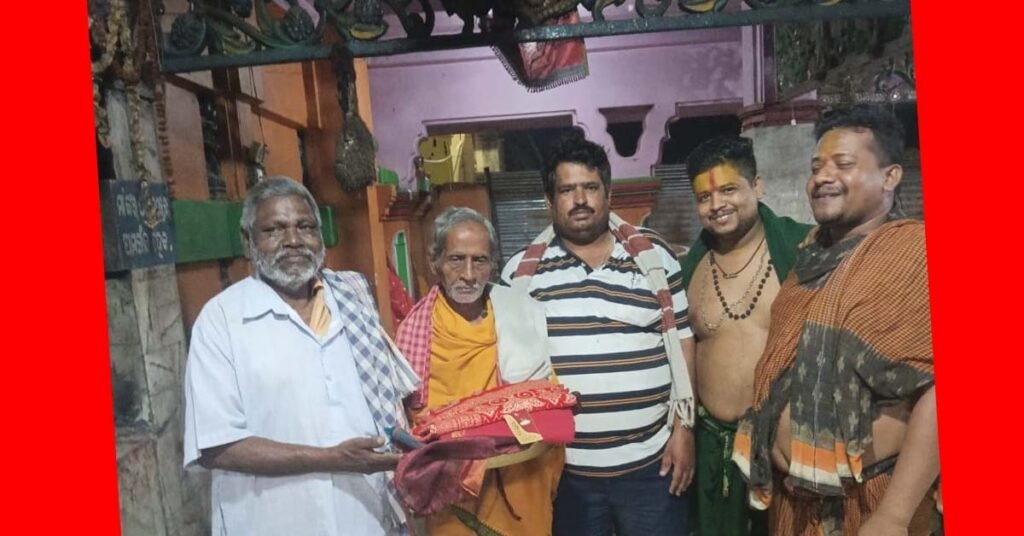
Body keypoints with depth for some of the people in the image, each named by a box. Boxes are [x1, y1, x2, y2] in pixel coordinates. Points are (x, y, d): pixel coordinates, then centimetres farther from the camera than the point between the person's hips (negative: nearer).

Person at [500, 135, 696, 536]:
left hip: (649, 463, 0)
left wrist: (684, 427, -1)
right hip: (563, 468, 1)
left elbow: (680, 343, 2)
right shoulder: (521, 271, -1)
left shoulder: (654, 256, -1)